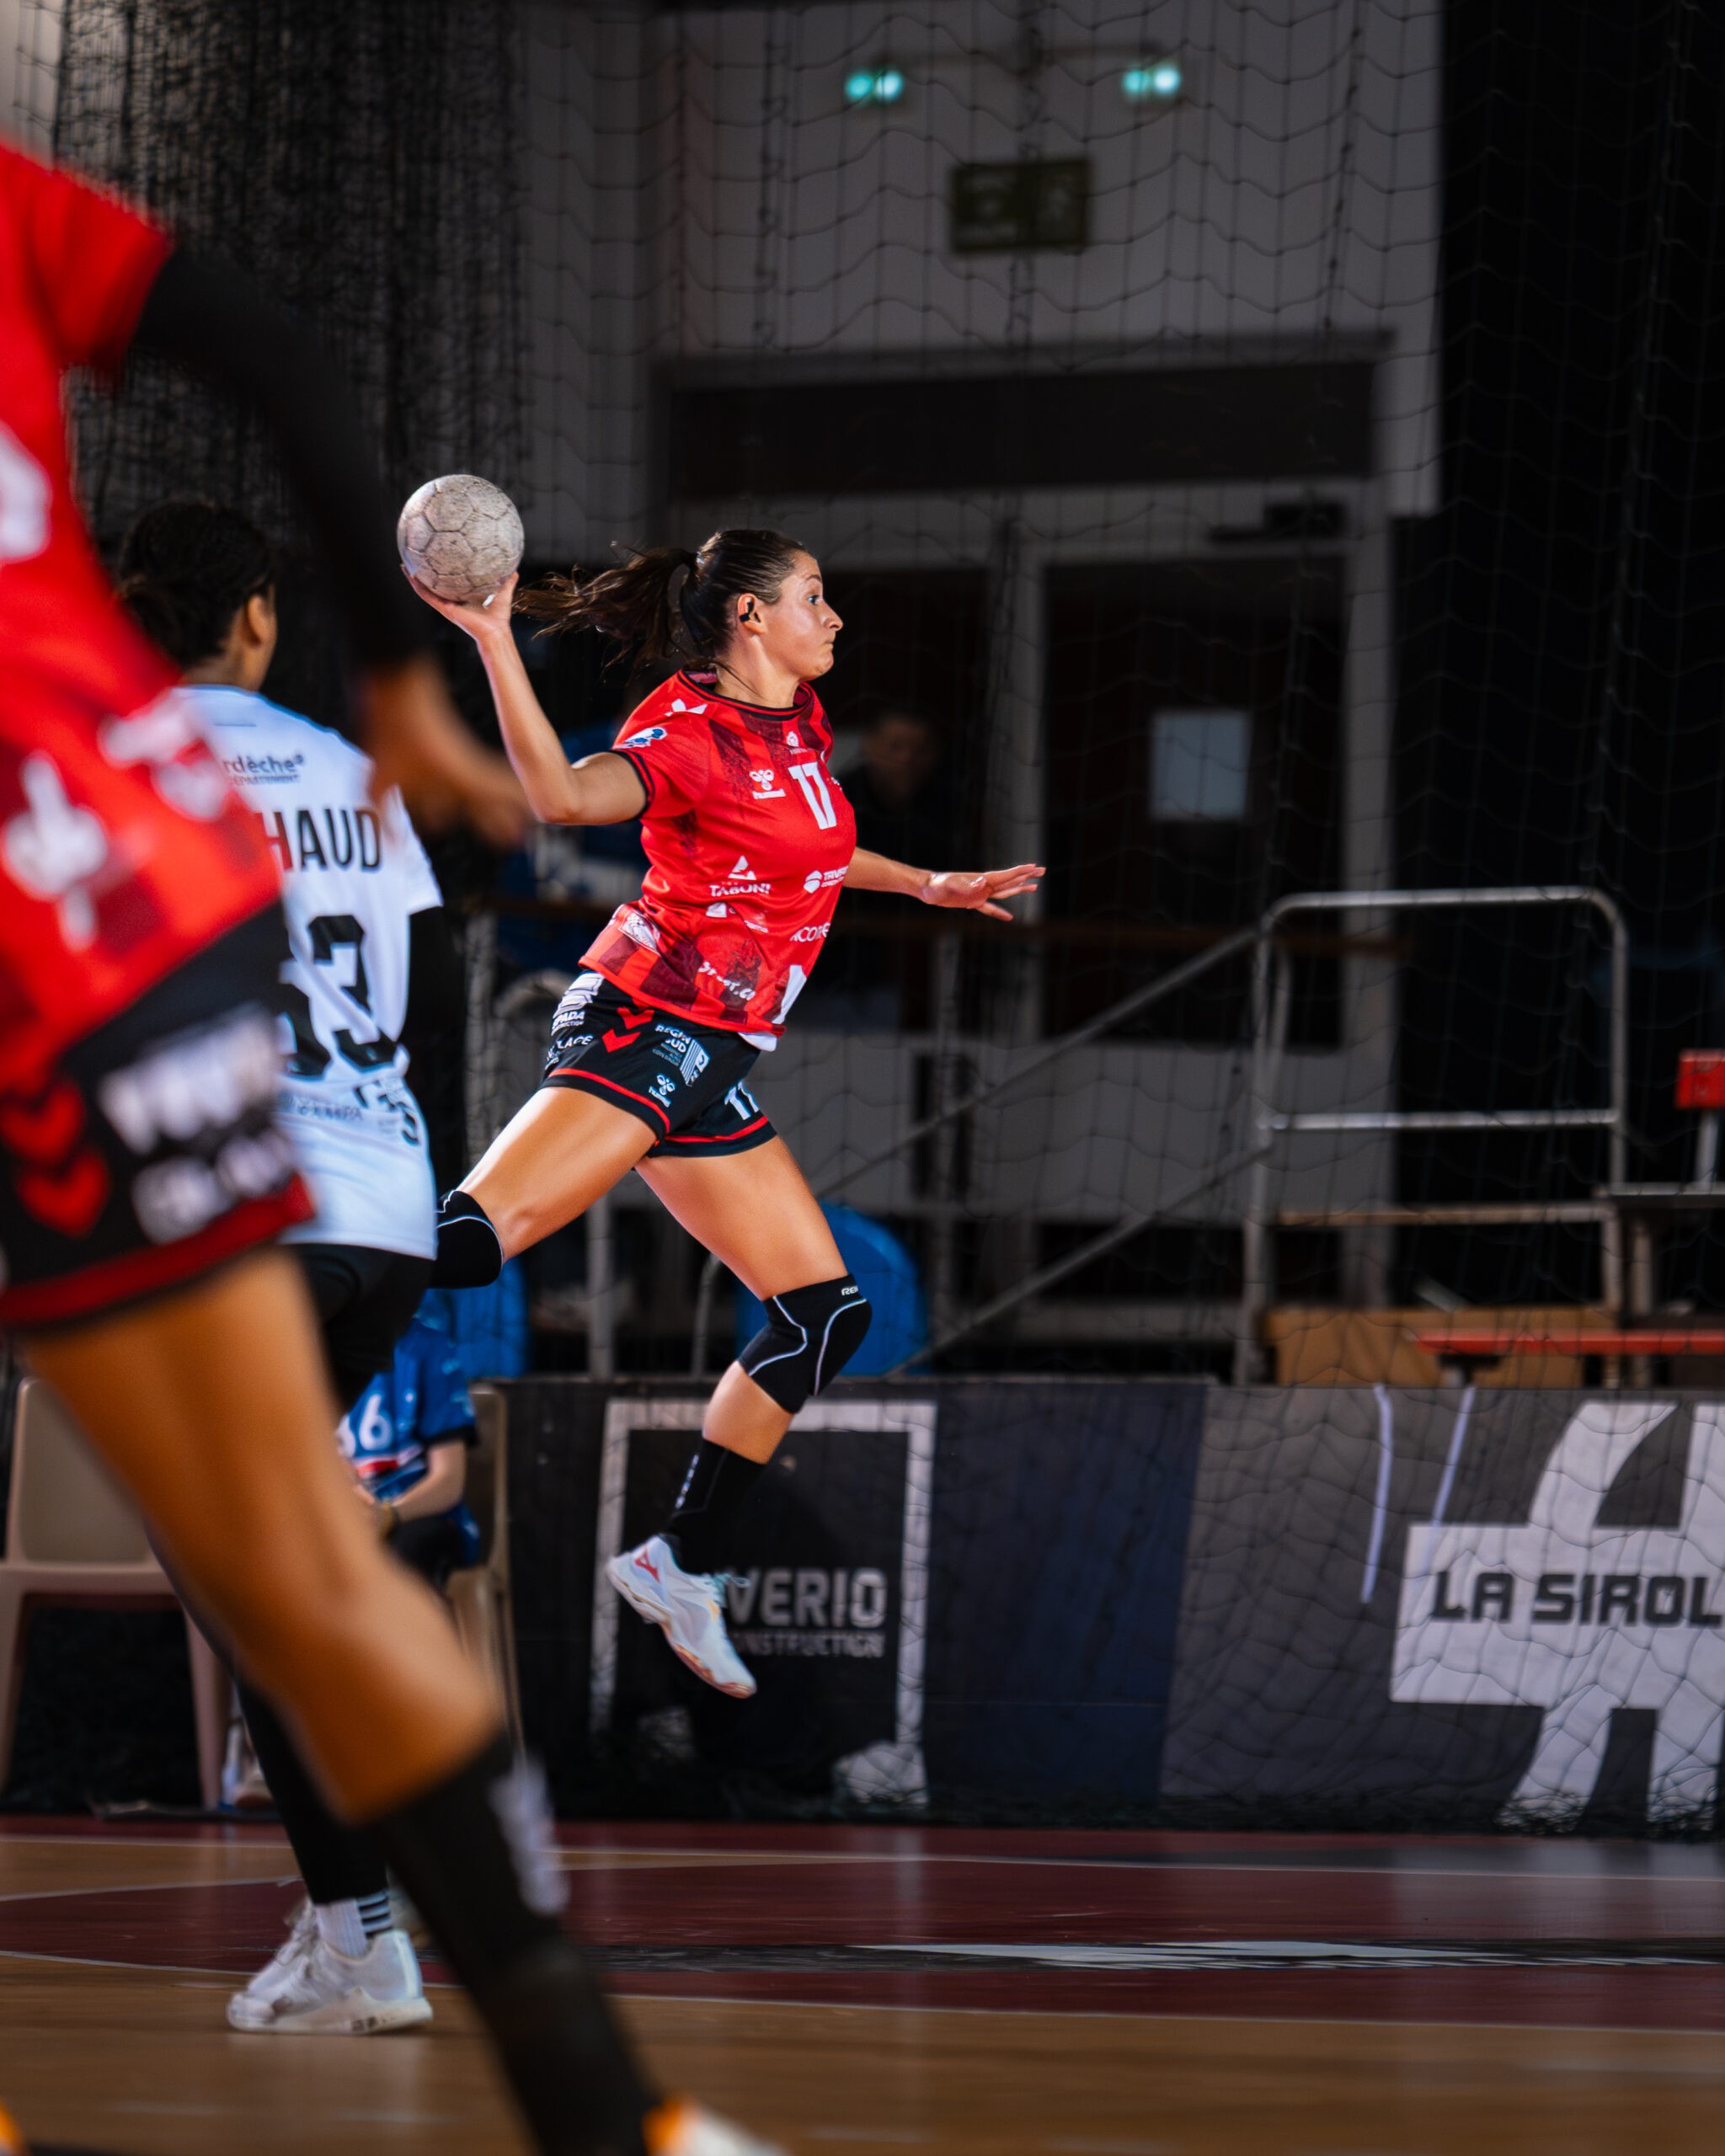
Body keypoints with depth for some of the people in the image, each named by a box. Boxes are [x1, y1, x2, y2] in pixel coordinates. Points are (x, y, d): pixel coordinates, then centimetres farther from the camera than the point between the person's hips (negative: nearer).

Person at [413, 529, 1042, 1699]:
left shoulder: (802, 721, 17)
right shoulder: (690, 727, -9)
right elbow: (568, 795, -29)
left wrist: (933, 886, 44)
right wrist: (495, 644, -38)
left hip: (714, 1065, 9)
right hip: (643, 1022, -9)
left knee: (829, 1313, 7)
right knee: (474, 1236, -29)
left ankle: (683, 1564, 12)